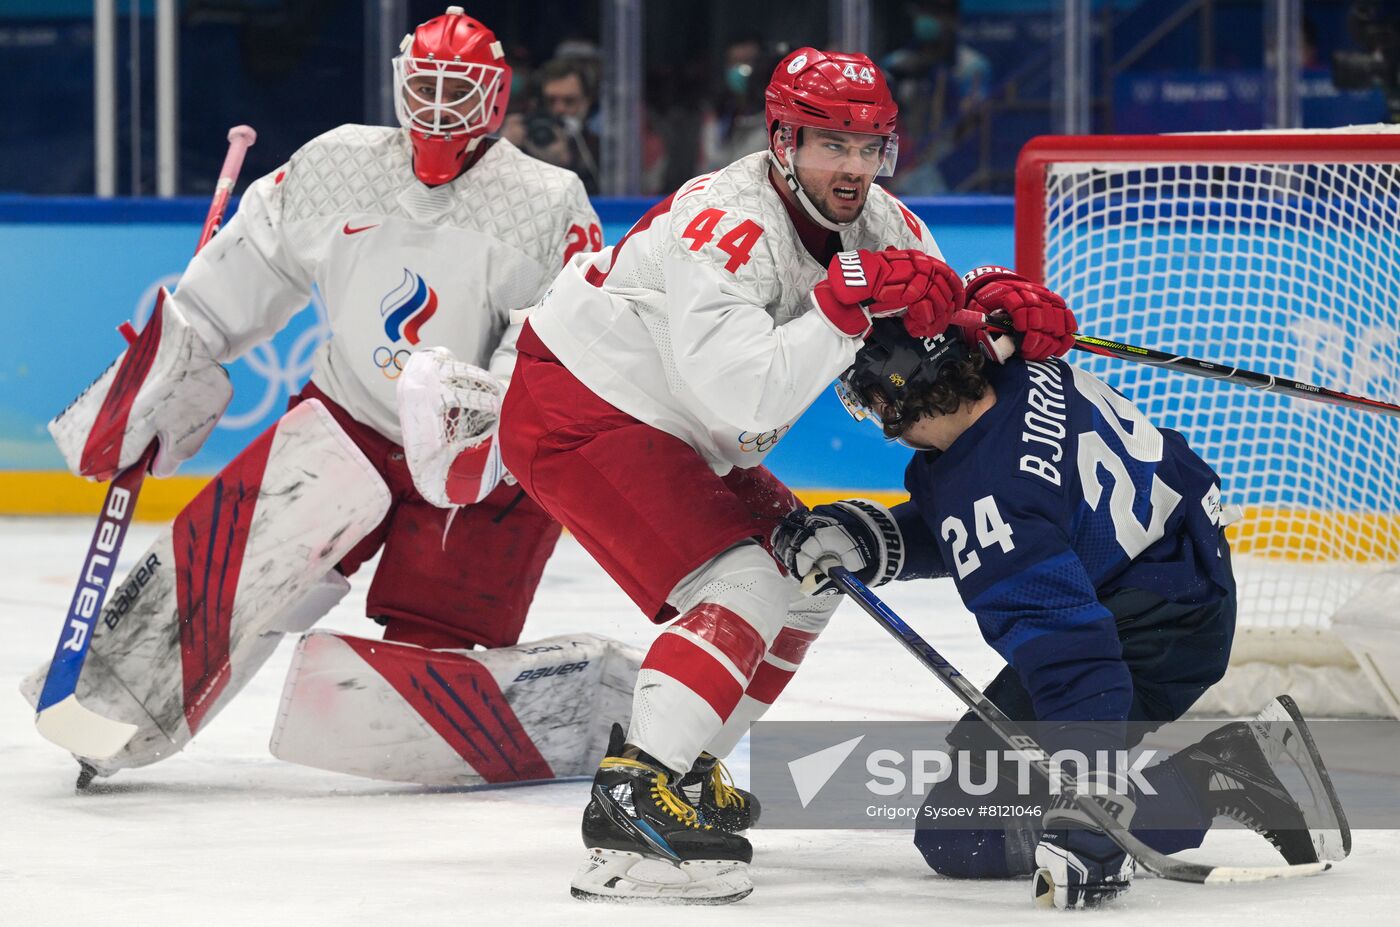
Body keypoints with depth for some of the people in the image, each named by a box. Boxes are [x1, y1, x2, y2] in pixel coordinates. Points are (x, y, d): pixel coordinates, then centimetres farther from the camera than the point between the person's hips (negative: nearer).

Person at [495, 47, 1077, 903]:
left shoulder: (876, 224, -3)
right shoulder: (725, 226, -30)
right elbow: (742, 399, -39)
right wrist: (845, 304, -41)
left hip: (671, 430, 10)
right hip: (575, 413, -10)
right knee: (744, 586, -22)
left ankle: (679, 766, 22)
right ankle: (632, 806, -31)